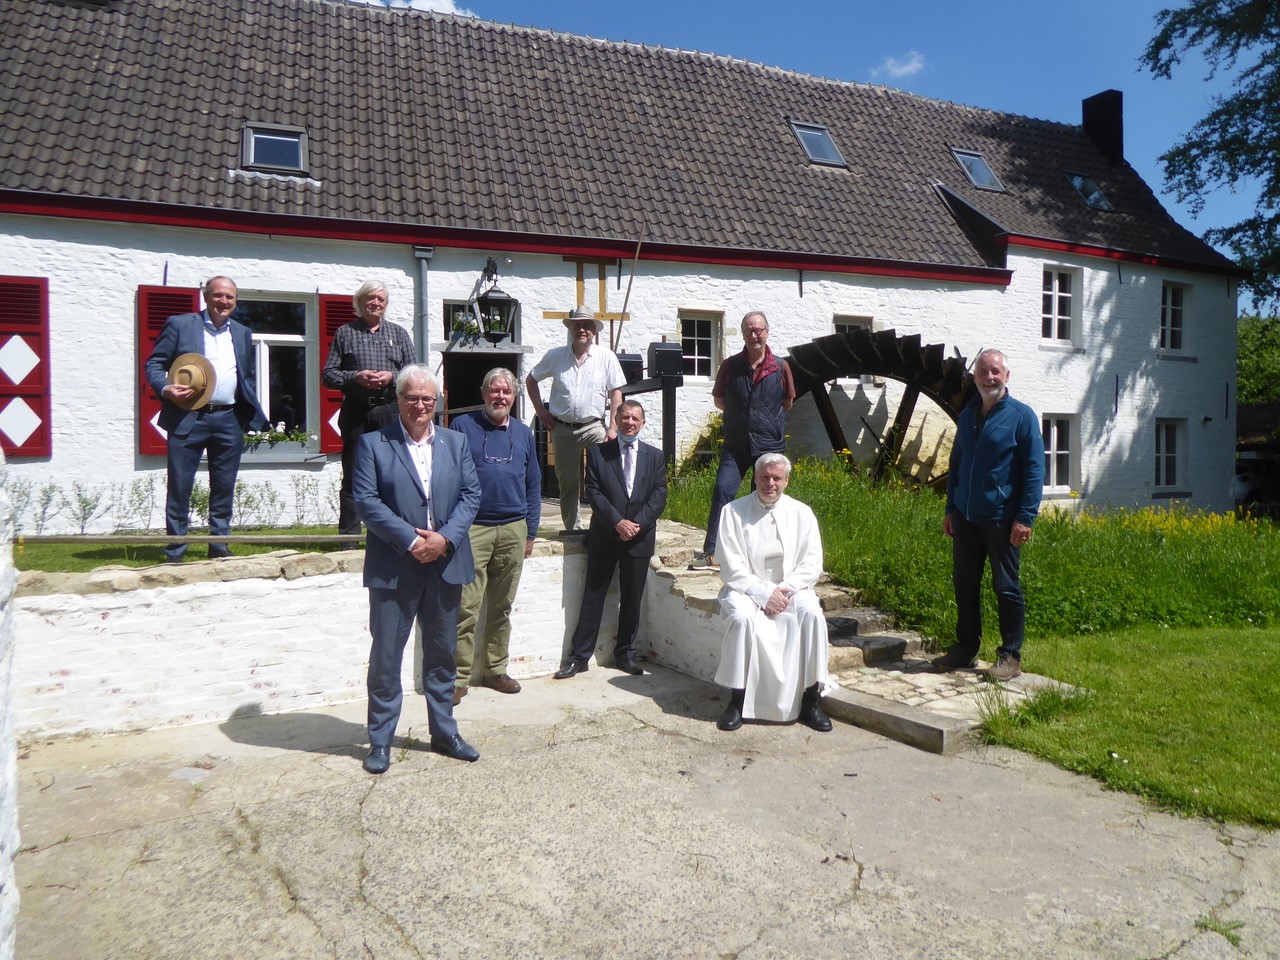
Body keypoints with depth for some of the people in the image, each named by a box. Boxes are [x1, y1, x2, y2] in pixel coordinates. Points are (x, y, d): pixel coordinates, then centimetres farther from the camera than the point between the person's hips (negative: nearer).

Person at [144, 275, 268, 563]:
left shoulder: (242, 333, 15)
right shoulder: (179, 324, 2)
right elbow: (153, 363, 2)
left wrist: (251, 413, 9)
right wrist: (165, 389, -16)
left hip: (229, 420, 4)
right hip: (188, 418, -3)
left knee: (224, 489, 9)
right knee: (179, 487, 0)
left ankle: (219, 546, 20)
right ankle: (175, 552, 9)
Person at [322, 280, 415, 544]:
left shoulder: (399, 333, 15)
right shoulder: (344, 333, 9)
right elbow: (328, 374, 5)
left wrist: (391, 377, -8)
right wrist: (355, 377, -12)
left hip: (390, 411, 1)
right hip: (355, 411, -1)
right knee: (352, 478, 2)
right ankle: (349, 538, 8)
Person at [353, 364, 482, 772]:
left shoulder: (456, 442, 10)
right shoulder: (373, 444, -2)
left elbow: (471, 494, 4)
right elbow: (365, 500, -10)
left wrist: (445, 538, -11)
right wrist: (410, 541, -17)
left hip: (446, 565, 4)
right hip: (393, 568, -3)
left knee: (442, 655, 14)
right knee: (385, 657, 4)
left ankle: (444, 732, 28)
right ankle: (380, 741, 18)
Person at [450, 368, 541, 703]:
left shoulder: (523, 433, 13)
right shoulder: (463, 426, 1)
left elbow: (533, 485, 16)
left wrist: (531, 532, 11)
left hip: (513, 530, 4)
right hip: (472, 528, -4)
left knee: (501, 607, 11)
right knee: (467, 609, -6)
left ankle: (495, 670, 22)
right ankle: (459, 678, 2)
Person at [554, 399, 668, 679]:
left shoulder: (655, 456, 8)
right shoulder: (598, 452, 2)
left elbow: (659, 496, 0)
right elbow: (593, 493, -5)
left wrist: (637, 524, -13)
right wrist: (617, 522, -16)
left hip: (639, 537, 2)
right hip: (604, 536, -1)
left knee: (632, 599, 9)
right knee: (593, 596, 2)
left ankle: (625, 653, 23)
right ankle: (579, 656, 9)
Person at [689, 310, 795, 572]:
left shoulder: (780, 368, -1)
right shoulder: (730, 366, 0)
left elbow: (787, 403, 14)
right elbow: (718, 400, 13)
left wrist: (768, 419, 12)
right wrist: (740, 414, 8)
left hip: (770, 445, 0)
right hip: (736, 445, 0)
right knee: (722, 490, -13)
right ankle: (711, 553, -10)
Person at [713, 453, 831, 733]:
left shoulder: (801, 513, 5)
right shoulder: (733, 512, -3)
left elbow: (812, 564, 1)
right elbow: (732, 568, -8)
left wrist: (785, 589, -15)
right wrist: (764, 594, -18)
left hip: (790, 590, 2)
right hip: (746, 589, -2)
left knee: (812, 614, -28)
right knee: (741, 616, -33)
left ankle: (810, 702, -18)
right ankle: (737, 702, -22)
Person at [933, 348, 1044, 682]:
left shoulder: (1021, 416, -4)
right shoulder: (967, 415, 12)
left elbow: (1034, 469, -8)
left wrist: (1025, 517, -15)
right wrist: (950, 509, 15)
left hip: (1001, 518, -5)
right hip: (965, 517, 5)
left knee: (1007, 587, 3)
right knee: (964, 584, 11)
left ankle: (1011, 655, 13)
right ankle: (966, 647, 24)